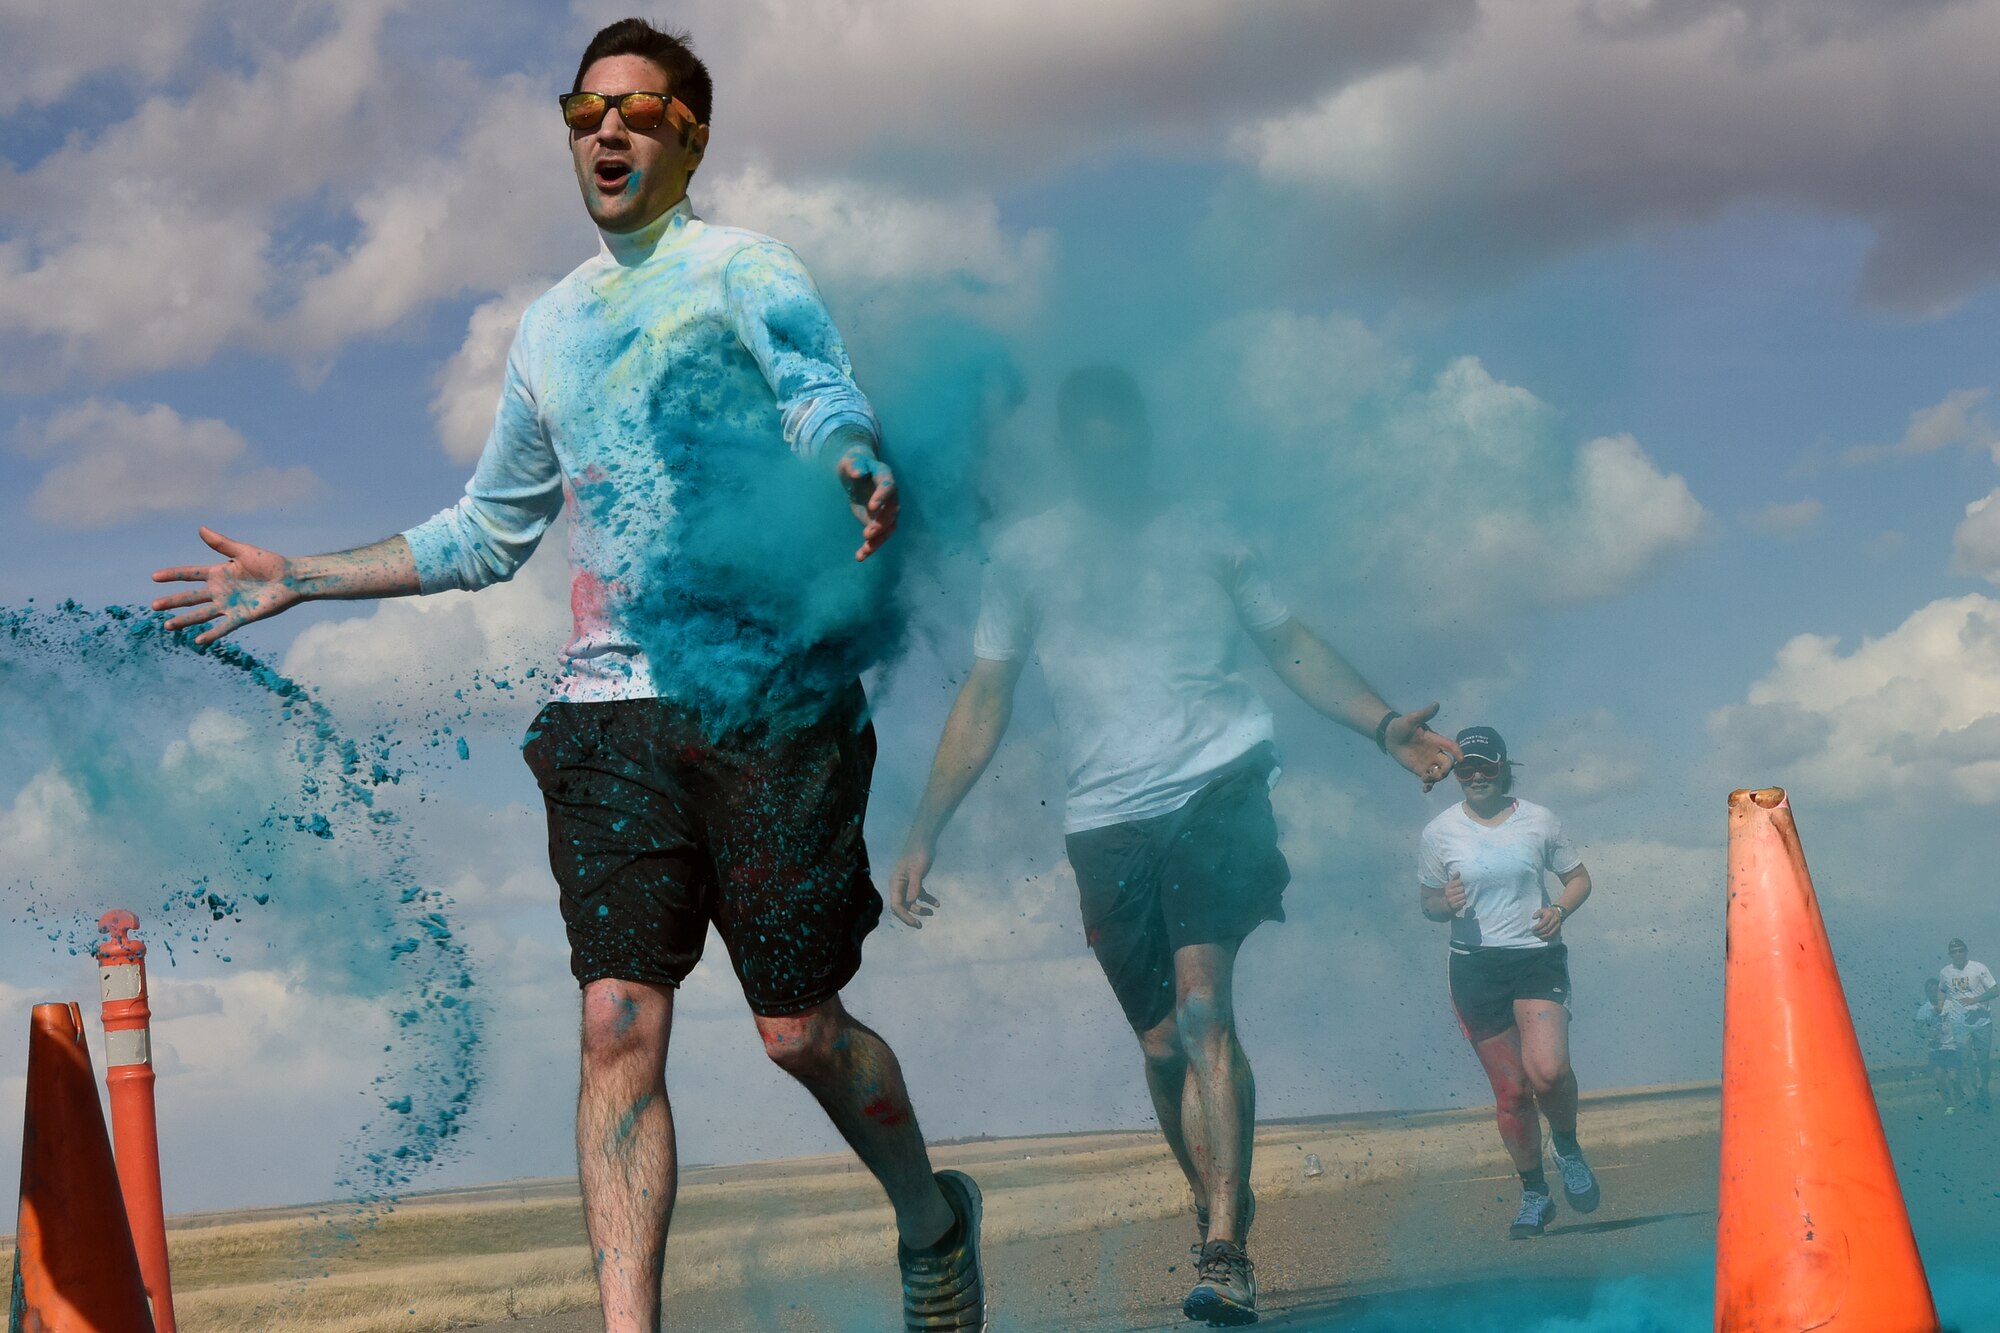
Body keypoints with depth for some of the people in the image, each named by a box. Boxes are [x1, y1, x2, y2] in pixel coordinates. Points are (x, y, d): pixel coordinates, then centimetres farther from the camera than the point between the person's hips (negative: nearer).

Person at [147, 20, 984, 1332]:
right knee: (620, 1021, -8)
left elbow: (825, 392, -20)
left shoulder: (742, 268, 2)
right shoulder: (551, 325, 19)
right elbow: (489, 534, 30)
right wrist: (300, 578, 28)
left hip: (767, 698, -4)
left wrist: (861, 470, -44)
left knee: (799, 1026, 0)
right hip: (610, 708, 5)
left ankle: (934, 1218, 28)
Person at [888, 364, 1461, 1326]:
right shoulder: (1025, 552, 14)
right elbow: (985, 699, 14)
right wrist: (922, 835, 8)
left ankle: (1224, 1256, -23)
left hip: (1217, 785, -2)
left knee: (1201, 1006, -19)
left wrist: (1383, 724, 2)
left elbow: (1291, 644, 17)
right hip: (1105, 818, 2)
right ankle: (1218, 1206, 25)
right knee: (1162, 1042, 3)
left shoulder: (1202, 531, 15)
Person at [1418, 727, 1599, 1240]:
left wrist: (1560, 908, -7)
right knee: (1510, 1091, 3)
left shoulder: (1539, 821, 3)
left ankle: (1567, 1146, 8)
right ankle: (1534, 1193, 21)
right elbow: (1427, 901, 13)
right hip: (1474, 967, 1)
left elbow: (1578, 877, 13)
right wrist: (1445, 903, -10)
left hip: (1538, 958, -1)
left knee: (1548, 1070, -23)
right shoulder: (1439, 833, 4)